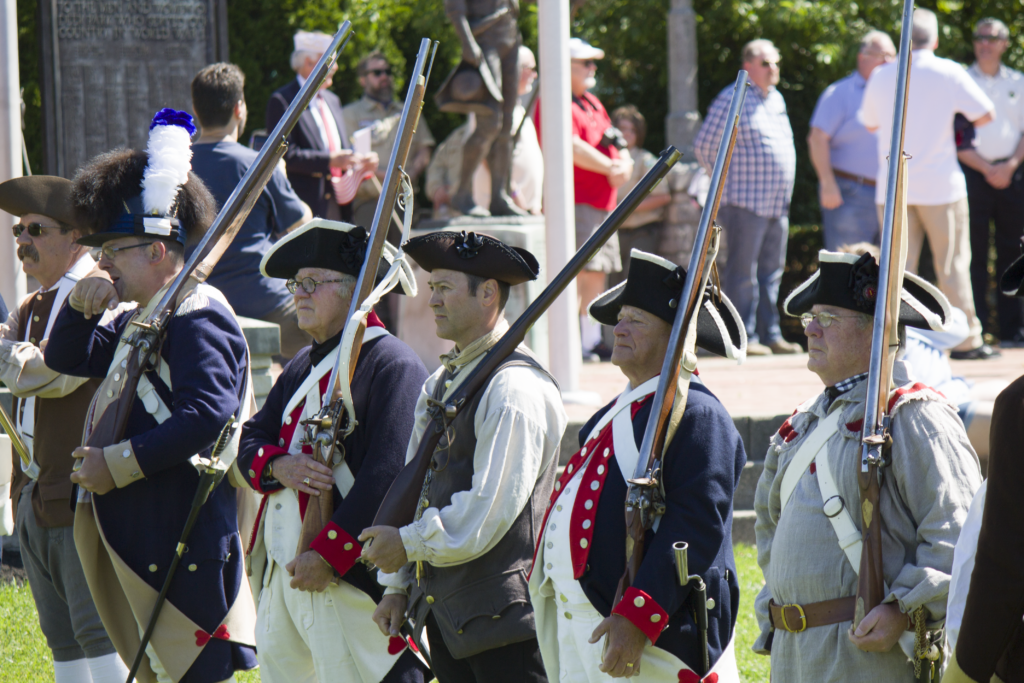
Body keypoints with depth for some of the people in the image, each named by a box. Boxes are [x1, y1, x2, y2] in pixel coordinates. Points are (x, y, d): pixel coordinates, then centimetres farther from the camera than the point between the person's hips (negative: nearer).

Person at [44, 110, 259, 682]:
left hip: (185, 549, -10)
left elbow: (206, 417, -25)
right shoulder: (141, 319, 17)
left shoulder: (198, 321, -15)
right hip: (137, 539, 10)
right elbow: (67, 359, 26)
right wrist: (80, 306, 4)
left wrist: (117, 463, -21)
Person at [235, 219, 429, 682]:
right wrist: (280, 466, -9)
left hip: (348, 573, -9)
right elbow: (251, 439, 16)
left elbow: (389, 475, -19)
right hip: (281, 573, 9)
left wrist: (326, 554, -22)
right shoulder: (304, 367, 19)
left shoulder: (391, 365, -10)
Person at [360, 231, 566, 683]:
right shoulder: (440, 383, 15)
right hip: (443, 610, 9)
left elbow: (491, 508, -18)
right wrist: (397, 583, 15)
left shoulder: (515, 388, -14)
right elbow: (417, 487, 19)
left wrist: (409, 544, -11)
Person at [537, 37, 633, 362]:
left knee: (598, 271, 12)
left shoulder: (592, 104, 23)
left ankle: (592, 339, 18)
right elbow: (572, 147, -21)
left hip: (602, 201, 10)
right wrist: (611, 167, -12)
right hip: (574, 200, -10)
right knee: (579, 268, -16)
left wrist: (623, 164, -2)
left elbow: (614, 145, 22)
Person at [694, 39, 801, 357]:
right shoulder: (732, 100, -9)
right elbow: (704, 146, -9)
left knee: (771, 272, 11)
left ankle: (770, 335, 15)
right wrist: (726, 181, -2)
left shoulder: (776, 99, 16)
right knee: (742, 272, -5)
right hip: (745, 201, -8)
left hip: (776, 204, 8)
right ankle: (742, 339, -4)